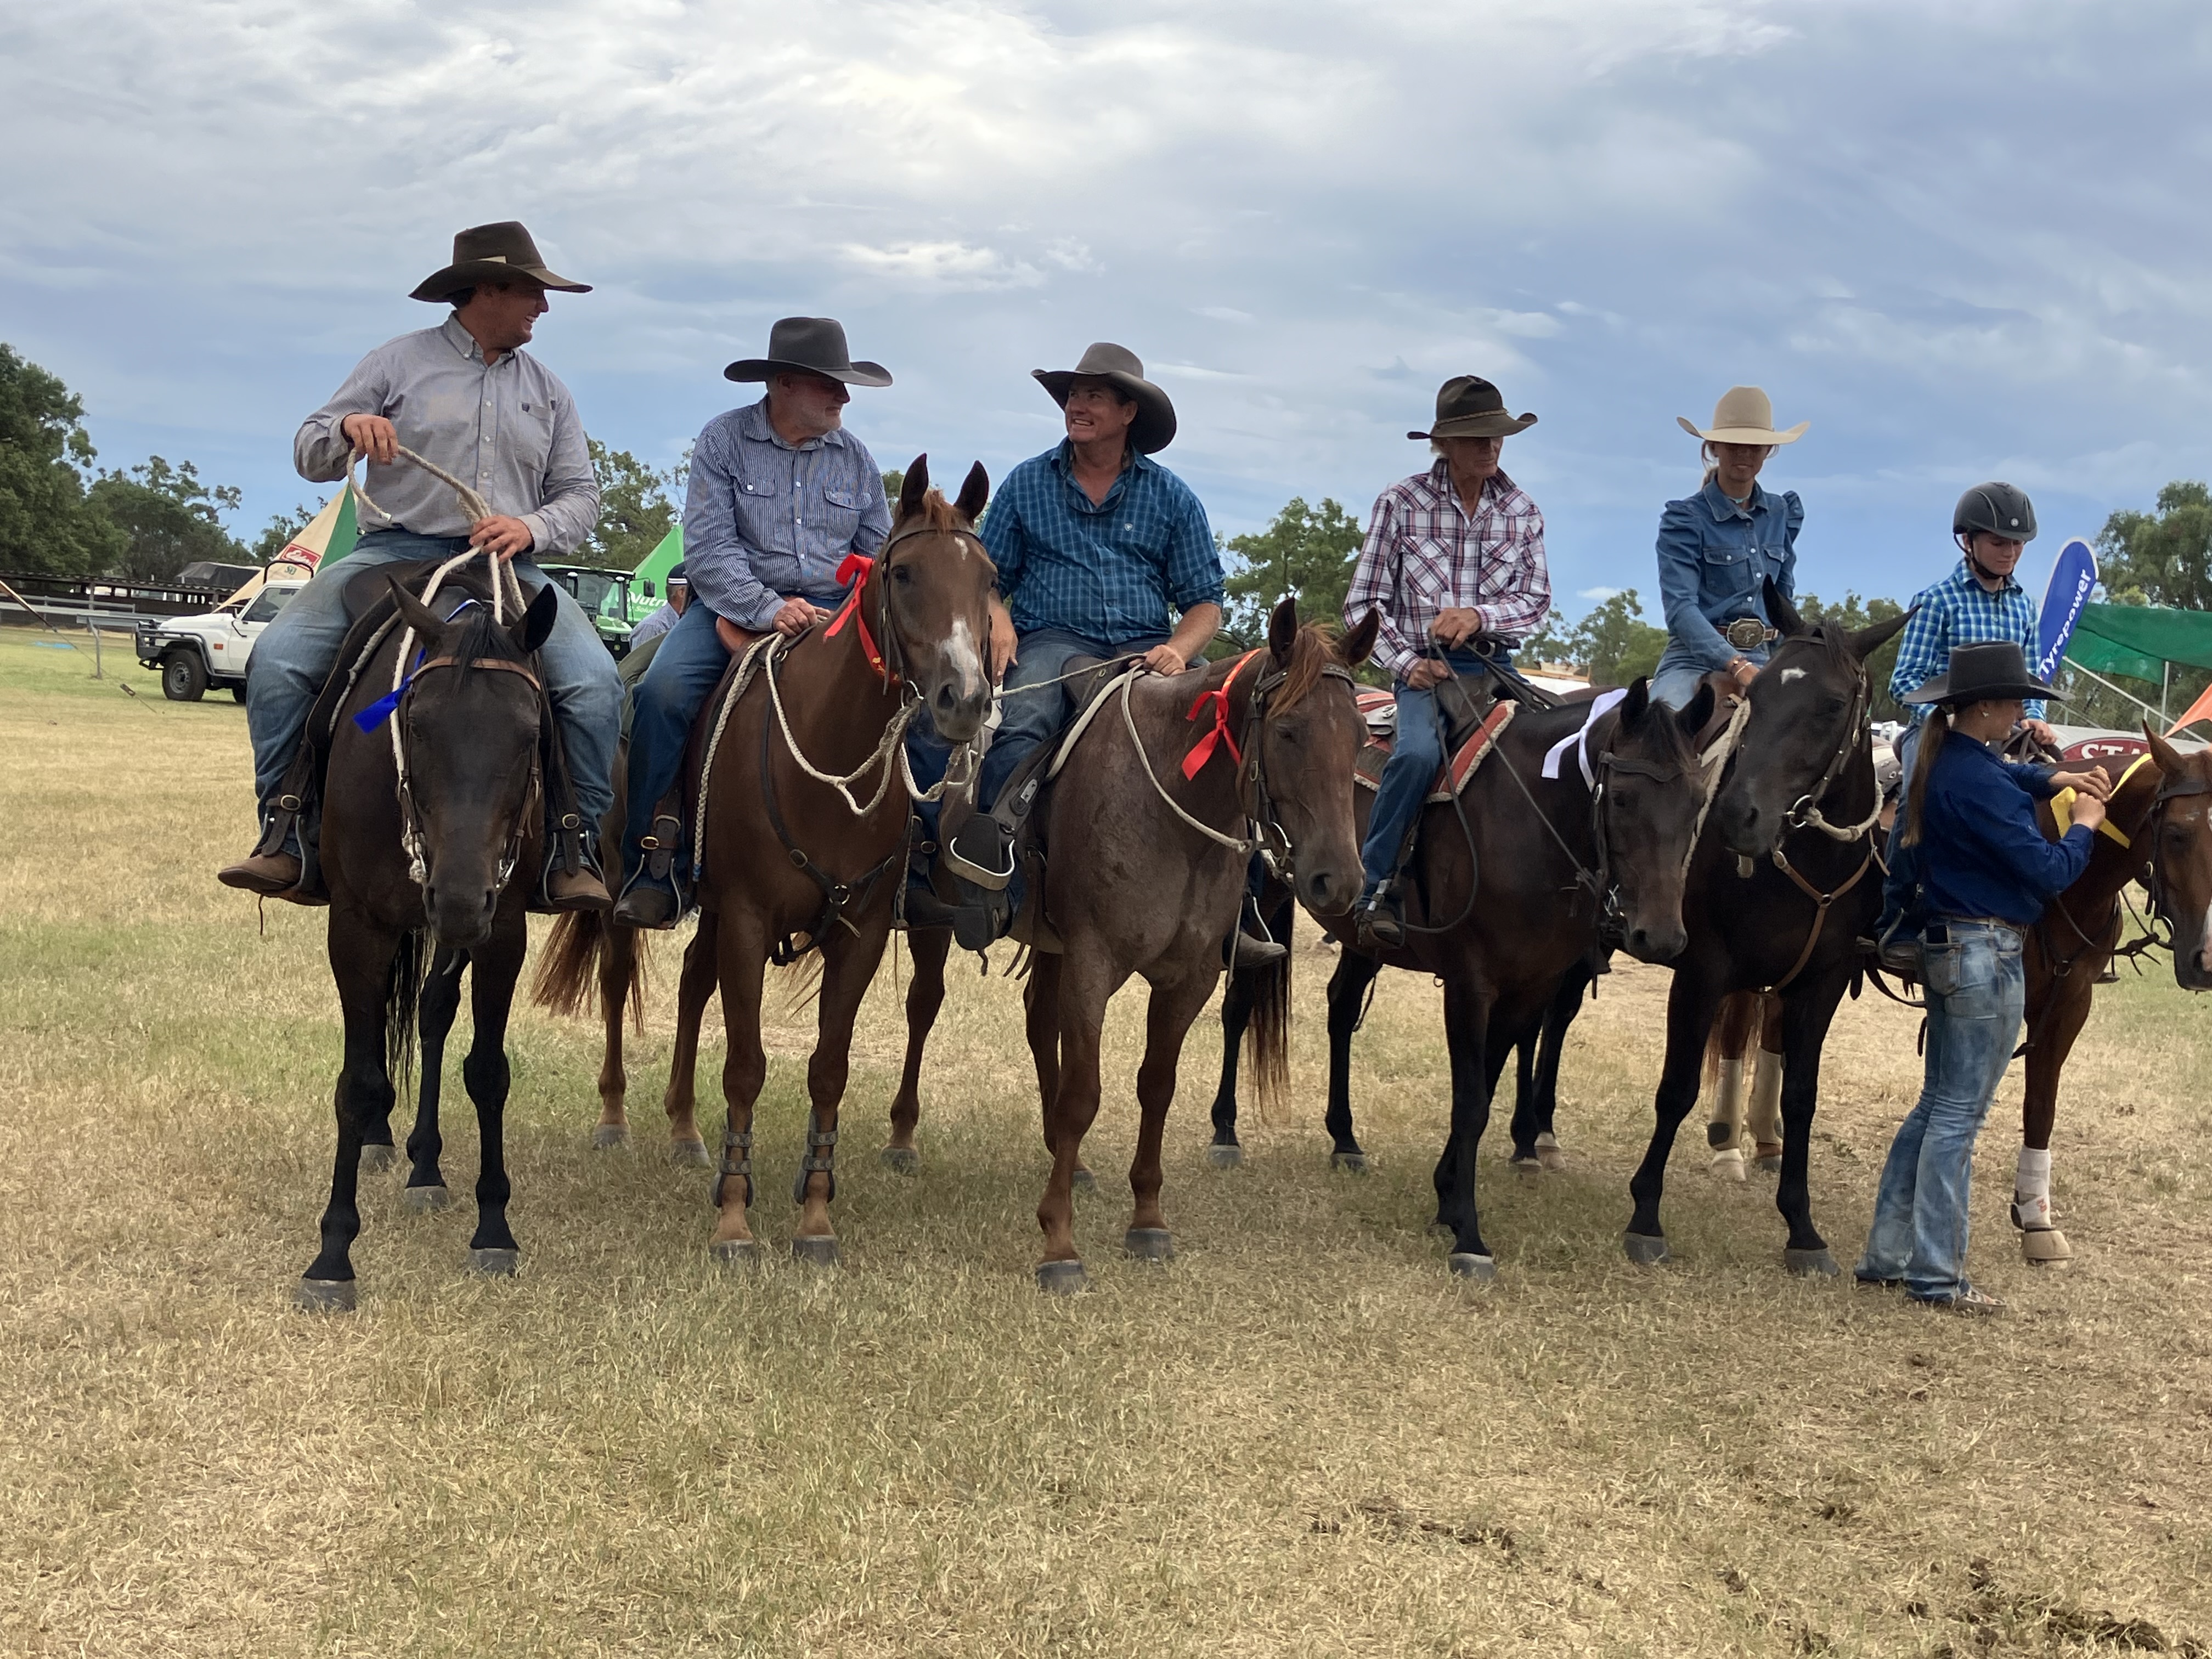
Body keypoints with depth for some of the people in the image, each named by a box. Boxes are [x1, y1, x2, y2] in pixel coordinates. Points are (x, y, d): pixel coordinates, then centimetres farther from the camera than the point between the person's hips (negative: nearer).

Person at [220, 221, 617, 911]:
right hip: (394, 552, -1)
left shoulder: (547, 390, 17)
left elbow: (580, 493, 12)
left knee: (593, 679, -25)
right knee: (278, 657, -22)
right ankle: (285, 835, -13)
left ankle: (575, 848, -15)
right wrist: (347, 427, -16)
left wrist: (532, 528, -10)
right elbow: (310, 456, 8)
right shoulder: (398, 363, 9)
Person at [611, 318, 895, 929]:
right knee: (663, 692, -28)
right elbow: (708, 546, -10)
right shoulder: (723, 440, -1)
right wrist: (768, 609, -22)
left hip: (828, 610, 3)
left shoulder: (855, 457, 12)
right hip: (734, 602, -3)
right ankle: (650, 869, -20)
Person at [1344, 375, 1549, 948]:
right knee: (1420, 752, -34)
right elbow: (1362, 604, 1)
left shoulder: (1520, 509, 9)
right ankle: (1374, 886, -19)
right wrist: (1404, 663, -12)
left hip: (1494, 667, 3)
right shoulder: (1402, 502, 0)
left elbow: (1536, 600, 6)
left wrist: (1480, 616, -14)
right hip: (1424, 669, -3)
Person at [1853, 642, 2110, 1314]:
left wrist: (2059, 781, 15)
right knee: (1959, 1115, -2)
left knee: (1939, 1105, 16)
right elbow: (2047, 871, -19)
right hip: (1986, 954, -10)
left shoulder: (1951, 762, 9)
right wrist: (2083, 826, -1)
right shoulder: (1977, 784, -21)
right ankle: (1936, 1275, 5)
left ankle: (1888, 1253, 21)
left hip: (1949, 948, 10)